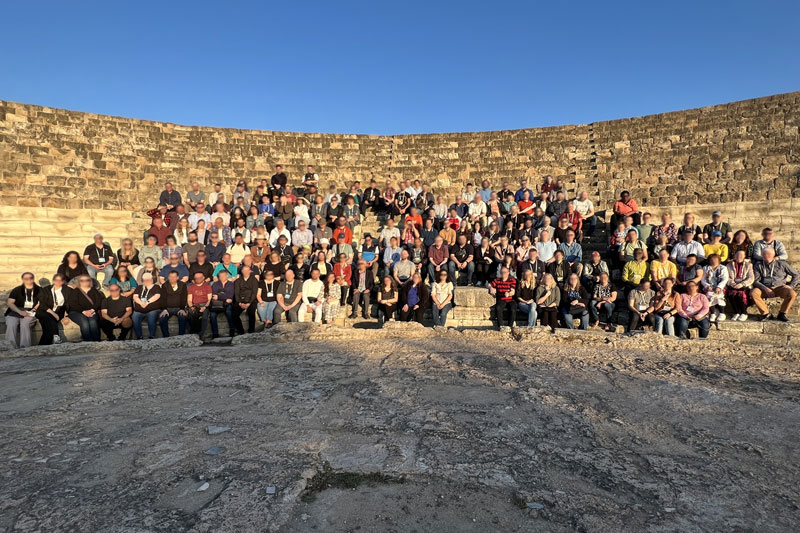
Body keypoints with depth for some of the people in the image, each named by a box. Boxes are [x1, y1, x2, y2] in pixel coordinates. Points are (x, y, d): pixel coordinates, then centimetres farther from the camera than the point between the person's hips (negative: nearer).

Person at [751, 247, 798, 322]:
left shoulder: (782, 263, 6)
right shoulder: (758, 265, 6)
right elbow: (755, 281, -1)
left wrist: (790, 287, -4)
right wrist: (766, 289, -16)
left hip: (779, 287, 0)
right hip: (765, 288, 0)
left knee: (792, 293, -31)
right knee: (753, 293, -31)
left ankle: (782, 314, -9)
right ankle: (766, 314, -16)